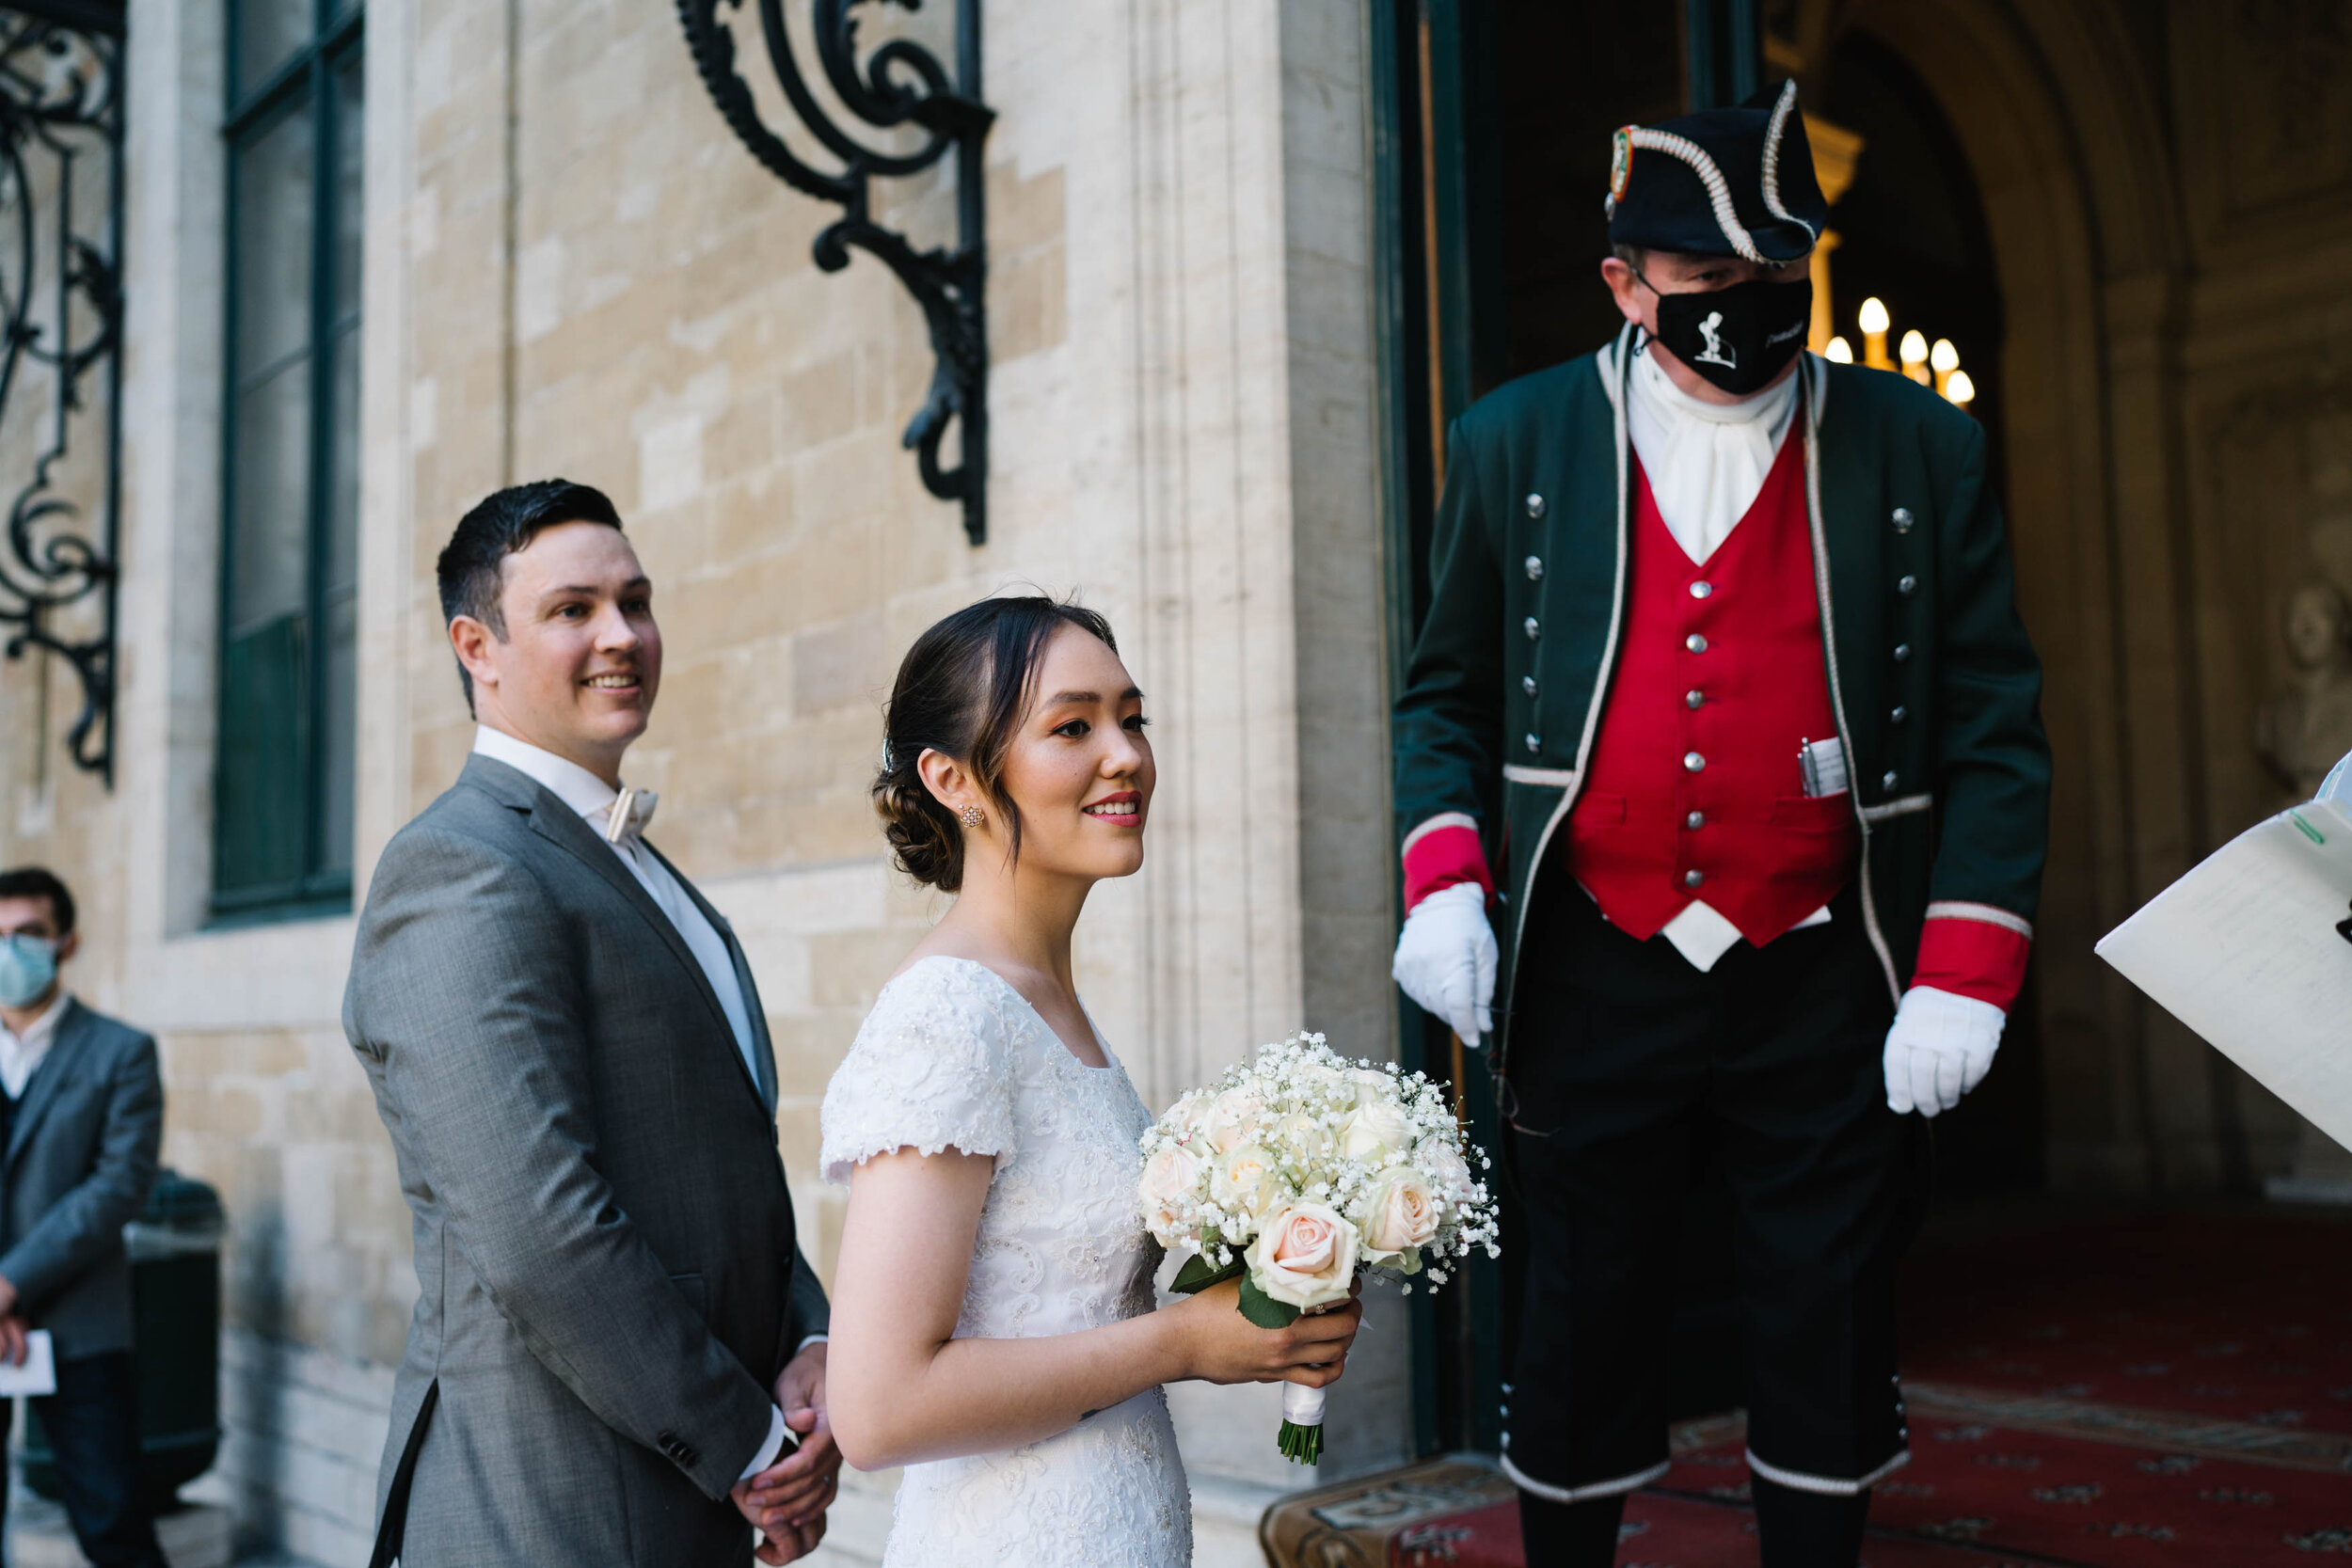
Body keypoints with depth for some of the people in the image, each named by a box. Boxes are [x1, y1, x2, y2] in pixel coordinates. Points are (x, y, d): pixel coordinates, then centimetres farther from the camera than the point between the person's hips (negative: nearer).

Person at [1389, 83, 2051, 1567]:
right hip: (1596, 981, 0)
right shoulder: (1514, 441, 4)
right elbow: (1448, 693, 9)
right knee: (1586, 1320, 12)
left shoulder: (1921, 450, 2)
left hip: (1827, 986, 0)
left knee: (1827, 1333, 12)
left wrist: (1966, 972, -7)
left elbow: (1994, 731, 1)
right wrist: (1443, 875, -7)